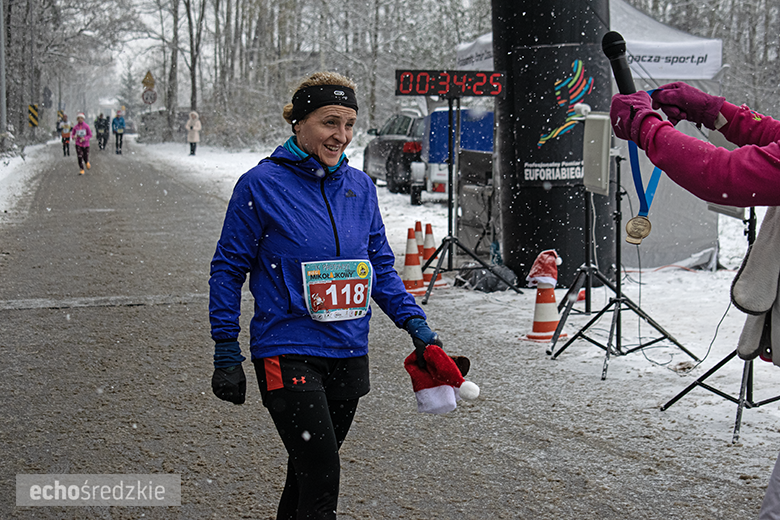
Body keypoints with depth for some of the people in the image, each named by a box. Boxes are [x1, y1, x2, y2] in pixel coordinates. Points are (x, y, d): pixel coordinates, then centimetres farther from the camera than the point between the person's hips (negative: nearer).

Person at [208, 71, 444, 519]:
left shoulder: (360, 186, 6)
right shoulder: (261, 185, -9)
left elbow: (381, 266, 14)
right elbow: (228, 269, -3)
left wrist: (414, 322, 1)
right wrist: (226, 353, -5)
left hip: (349, 355, 5)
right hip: (287, 352, -5)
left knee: (311, 469, 16)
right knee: (322, 475, -13)